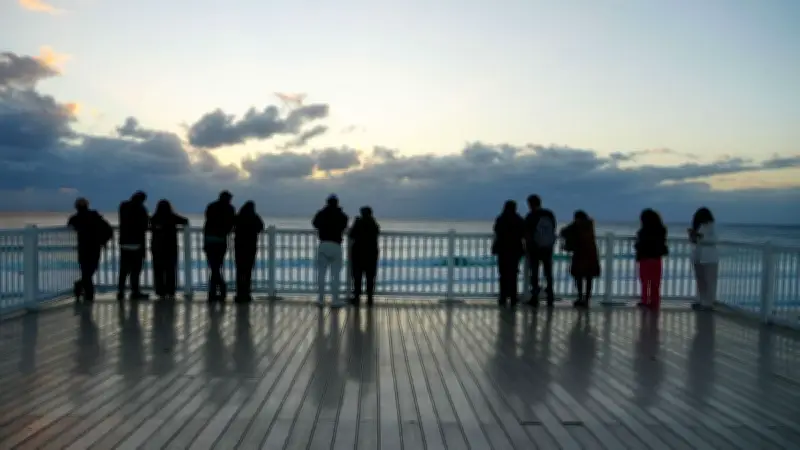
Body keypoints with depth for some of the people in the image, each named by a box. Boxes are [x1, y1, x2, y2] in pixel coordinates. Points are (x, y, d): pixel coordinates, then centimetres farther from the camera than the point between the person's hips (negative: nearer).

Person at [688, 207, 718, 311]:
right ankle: (701, 301, 21)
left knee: (709, 281, -4)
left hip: (709, 258, -7)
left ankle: (708, 303, 0)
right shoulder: (699, 226, 11)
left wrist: (700, 236, -25)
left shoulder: (711, 226, -7)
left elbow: (713, 240, -20)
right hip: (698, 257, 7)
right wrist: (692, 235, -3)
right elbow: (694, 241, 16)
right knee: (700, 280, 12)